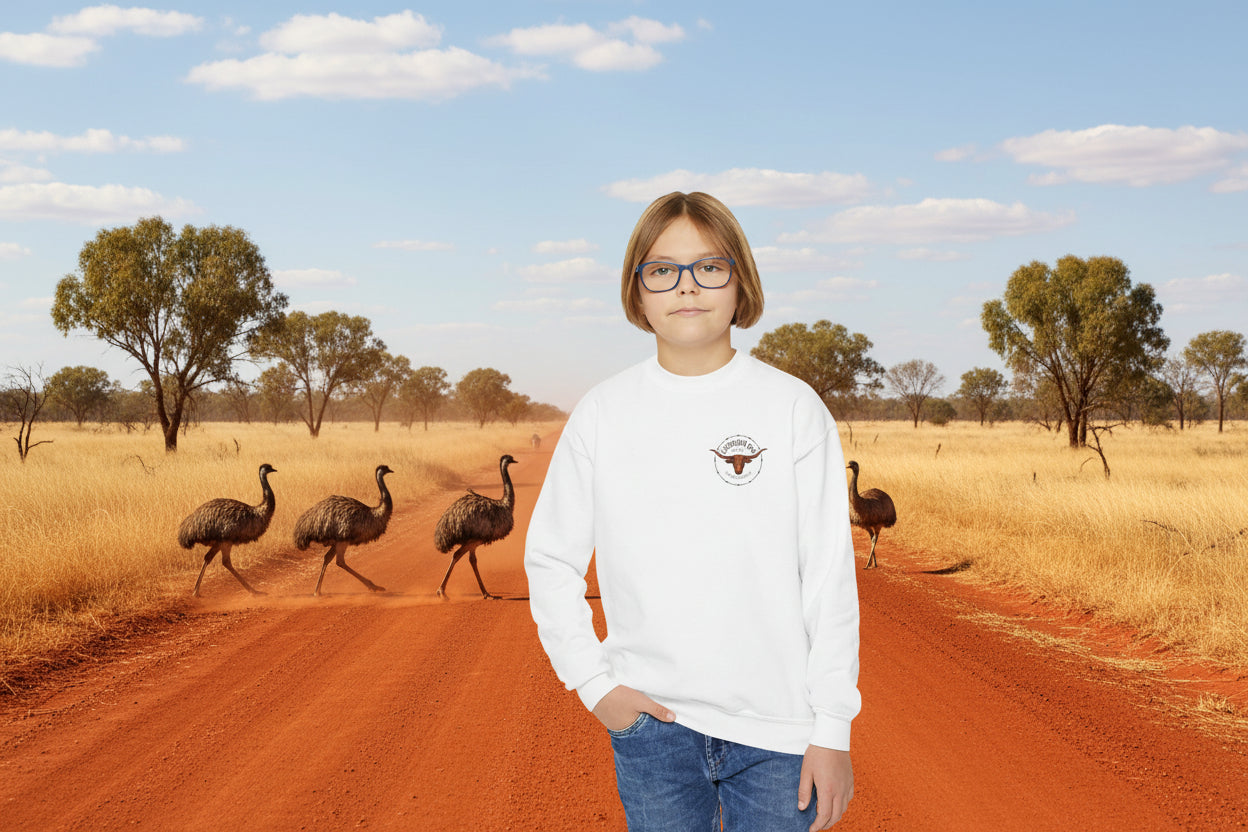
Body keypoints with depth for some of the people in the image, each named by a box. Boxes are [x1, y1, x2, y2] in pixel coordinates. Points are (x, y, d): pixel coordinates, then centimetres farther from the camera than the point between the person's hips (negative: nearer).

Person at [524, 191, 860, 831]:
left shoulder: (793, 408, -2)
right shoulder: (603, 413, 3)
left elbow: (830, 578, -2)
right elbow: (551, 561, 9)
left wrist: (832, 730, -5)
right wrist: (594, 683, -1)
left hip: (777, 729, -1)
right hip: (650, 719, 1)